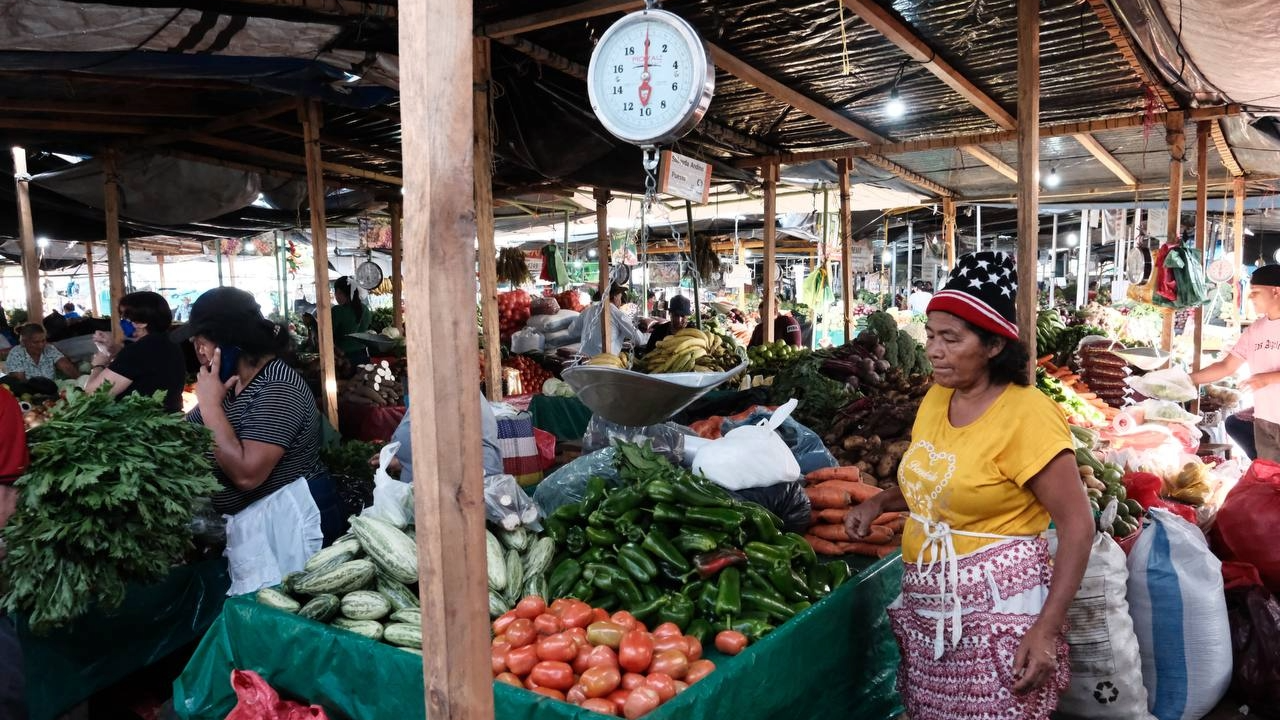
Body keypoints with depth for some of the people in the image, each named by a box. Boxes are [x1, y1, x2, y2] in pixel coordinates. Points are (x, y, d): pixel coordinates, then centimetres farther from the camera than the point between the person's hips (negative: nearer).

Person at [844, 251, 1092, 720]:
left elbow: (1077, 527, -15)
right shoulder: (936, 398, 5)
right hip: (927, 608, 7)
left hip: (996, 610, -7)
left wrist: (1046, 629, -20)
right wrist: (879, 503, 3)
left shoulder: (1027, 414, -16)